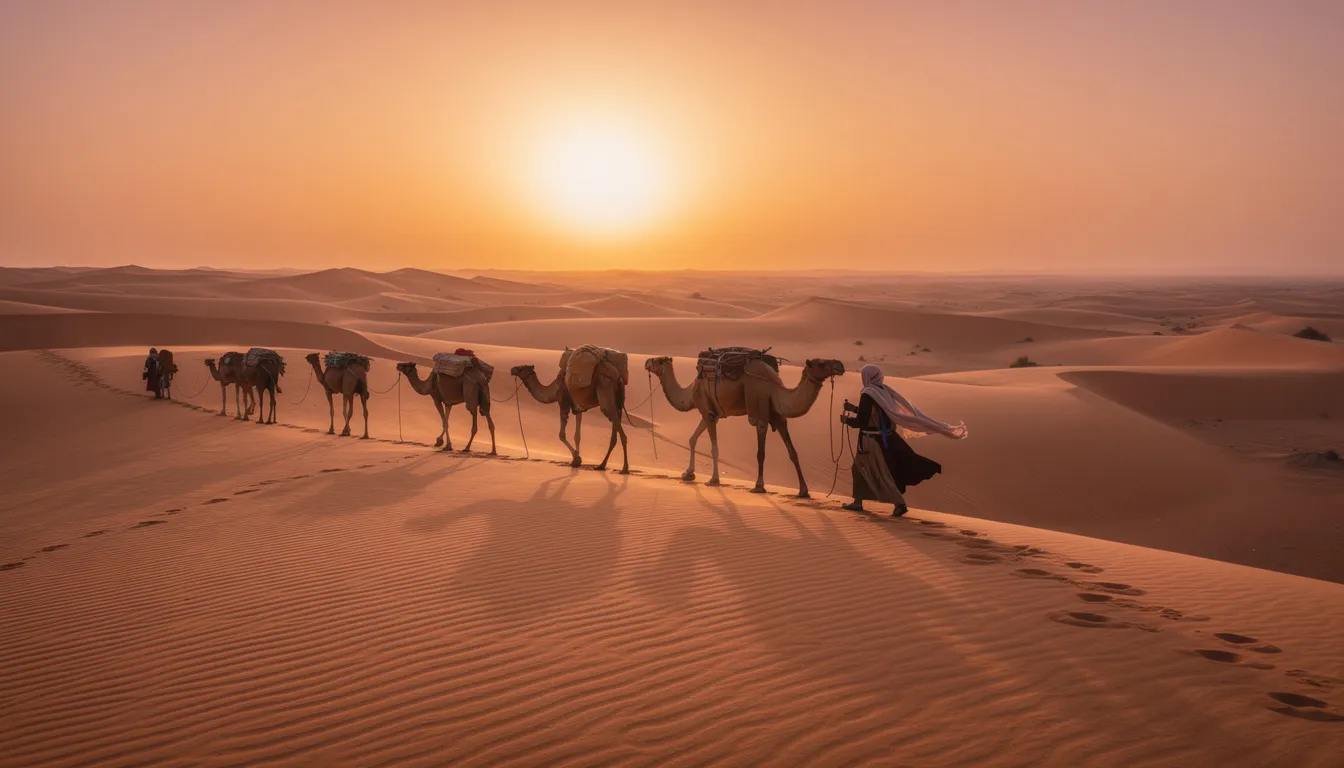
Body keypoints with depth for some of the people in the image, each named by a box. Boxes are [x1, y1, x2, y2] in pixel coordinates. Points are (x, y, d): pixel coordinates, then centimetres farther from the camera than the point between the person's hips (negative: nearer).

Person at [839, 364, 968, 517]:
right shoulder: (884, 390, 4)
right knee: (859, 467, 19)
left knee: (880, 473, 2)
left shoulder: (868, 395, -21)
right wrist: (853, 408, 22)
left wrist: (846, 419, -3)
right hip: (886, 437, 9)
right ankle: (858, 502, 26)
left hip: (872, 440, -9)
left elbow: (861, 422, -20)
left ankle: (900, 504, 2)